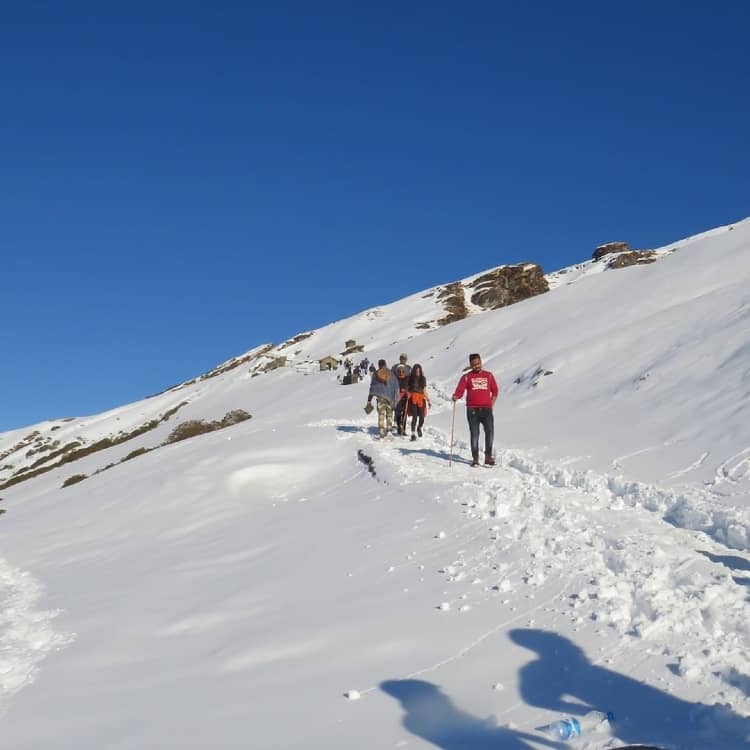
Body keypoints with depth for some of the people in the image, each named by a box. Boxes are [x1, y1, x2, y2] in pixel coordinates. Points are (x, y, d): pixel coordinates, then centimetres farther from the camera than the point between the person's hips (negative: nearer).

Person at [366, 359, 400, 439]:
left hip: (380, 397, 1)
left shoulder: (375, 374, 5)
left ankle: (382, 432, -5)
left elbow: (372, 387, 10)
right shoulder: (390, 374, 2)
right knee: (389, 414, 6)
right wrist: (396, 397, 6)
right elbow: (396, 386, 0)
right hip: (389, 396, 0)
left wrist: (369, 400, 15)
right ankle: (389, 430, -1)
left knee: (381, 414, 3)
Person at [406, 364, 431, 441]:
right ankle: (413, 434, -5)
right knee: (414, 417, -12)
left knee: (422, 417, -4)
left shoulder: (423, 379, 11)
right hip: (413, 399, -2)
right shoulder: (410, 378, 4)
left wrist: (428, 400, 12)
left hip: (421, 399, 2)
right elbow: (407, 389, 6)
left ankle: (419, 428, 28)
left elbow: (425, 390, 15)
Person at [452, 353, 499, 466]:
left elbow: (495, 391, 17)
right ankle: (475, 458, 9)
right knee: (474, 434, 2)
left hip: (487, 409, 1)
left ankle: (488, 456, 1)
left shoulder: (488, 375, 14)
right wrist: (455, 396, -23)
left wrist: (492, 404, 6)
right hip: (472, 410, -1)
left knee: (490, 432, -9)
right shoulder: (466, 377, 8)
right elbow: (460, 390, -2)